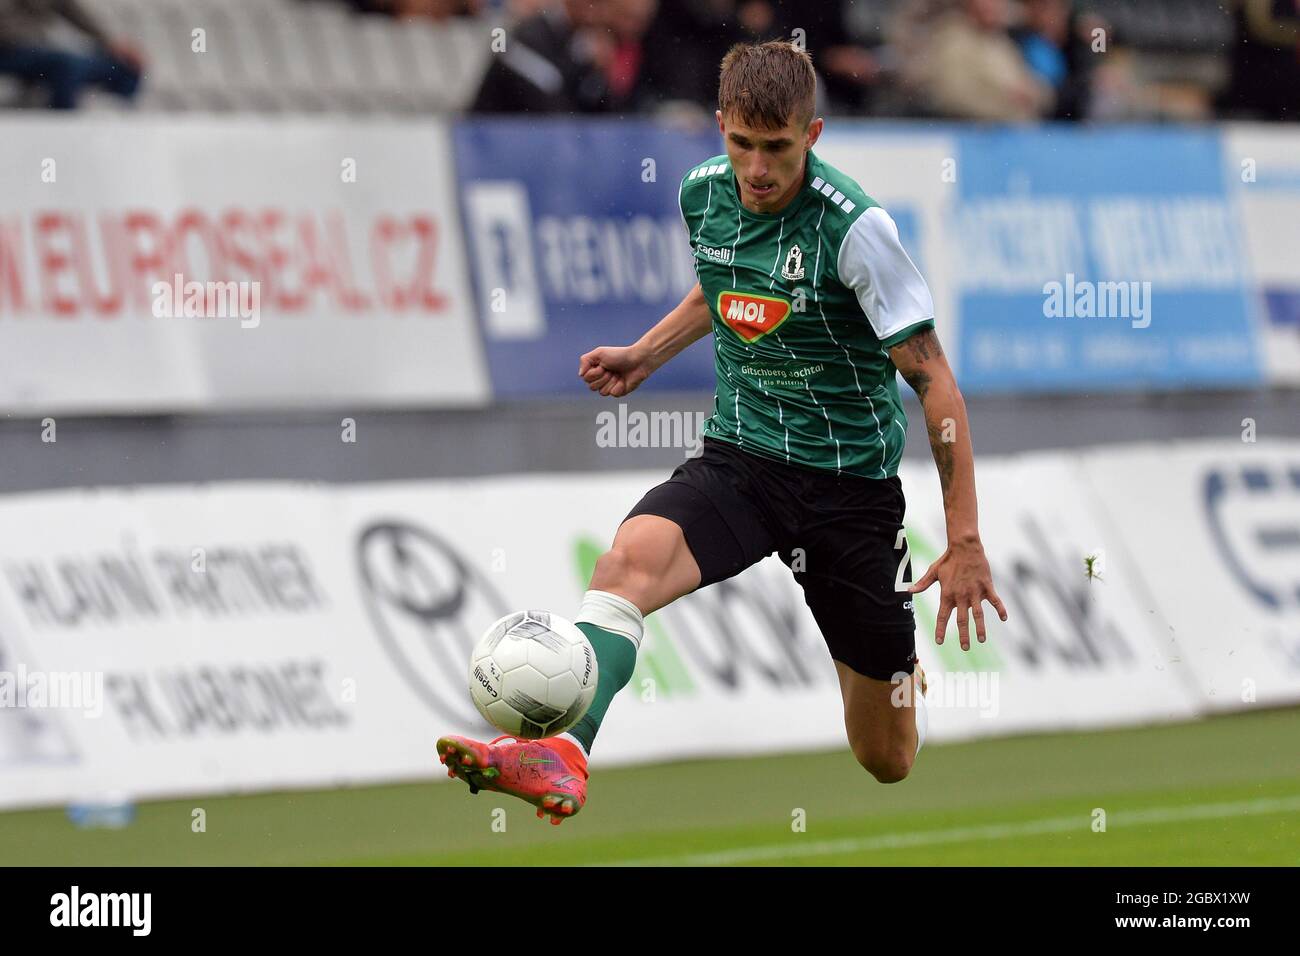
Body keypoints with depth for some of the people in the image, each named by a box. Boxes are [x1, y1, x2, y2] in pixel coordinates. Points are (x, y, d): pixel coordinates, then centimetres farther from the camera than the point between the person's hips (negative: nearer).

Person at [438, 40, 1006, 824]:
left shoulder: (853, 226, -18)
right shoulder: (704, 194, -1)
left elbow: (933, 379, -15)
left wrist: (966, 542, -17)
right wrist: (645, 356, 15)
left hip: (851, 483, -3)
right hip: (740, 458, 3)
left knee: (889, 763, 6)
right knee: (632, 557, -33)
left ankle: (901, 664, 42)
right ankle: (563, 751, -51)